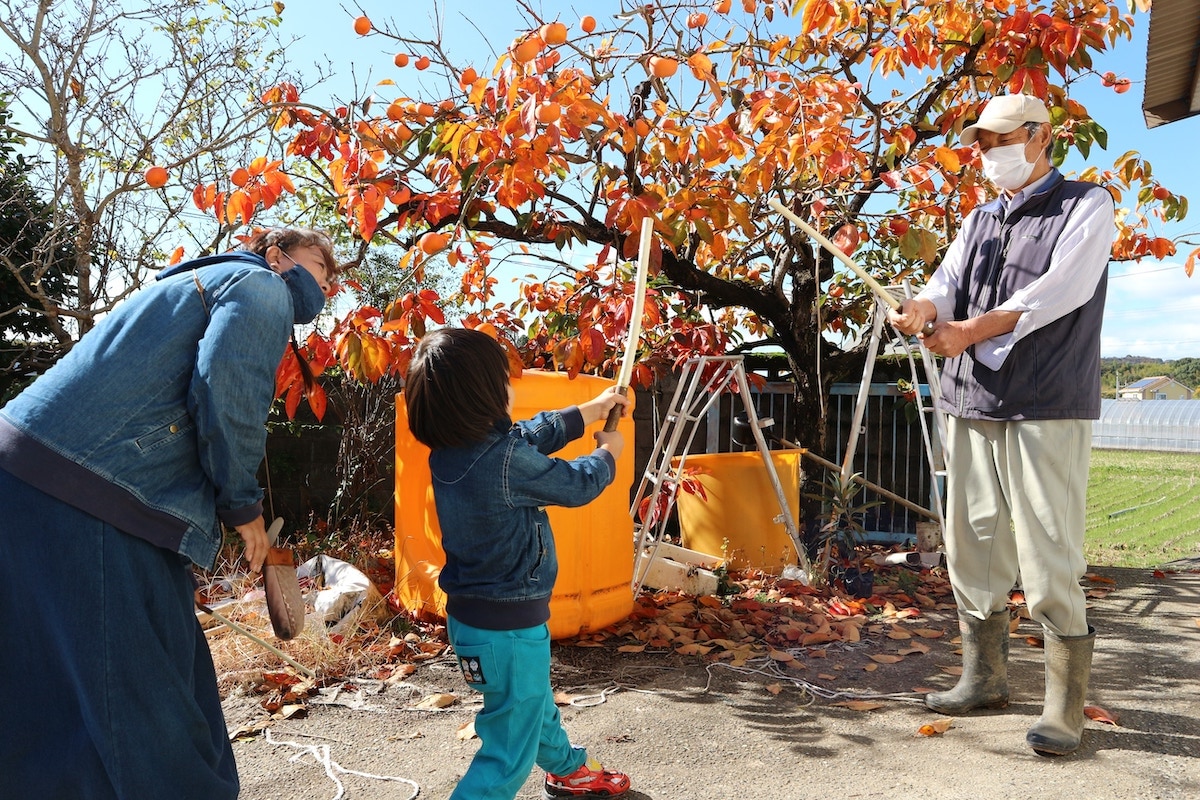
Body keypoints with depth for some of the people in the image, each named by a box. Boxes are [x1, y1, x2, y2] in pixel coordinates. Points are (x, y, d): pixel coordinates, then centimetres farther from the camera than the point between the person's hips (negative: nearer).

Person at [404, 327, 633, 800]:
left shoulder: (446, 453, -4)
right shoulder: (508, 460, -28)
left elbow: (534, 434, 10)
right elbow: (577, 485, -11)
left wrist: (591, 409, 22)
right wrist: (608, 452, 11)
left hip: (468, 615, 9)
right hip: (508, 627, -9)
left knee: (536, 704, 31)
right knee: (509, 752, 6)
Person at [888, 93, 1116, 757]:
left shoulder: (1086, 206, 5)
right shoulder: (980, 220, 21)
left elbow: (1062, 288, -11)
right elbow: (948, 283, 6)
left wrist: (974, 328, -20)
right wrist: (923, 308, -18)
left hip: (1047, 408, -5)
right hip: (971, 404, 6)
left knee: (1048, 560, -7)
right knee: (972, 551, 9)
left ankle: (1064, 707, 6)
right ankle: (984, 678, 22)